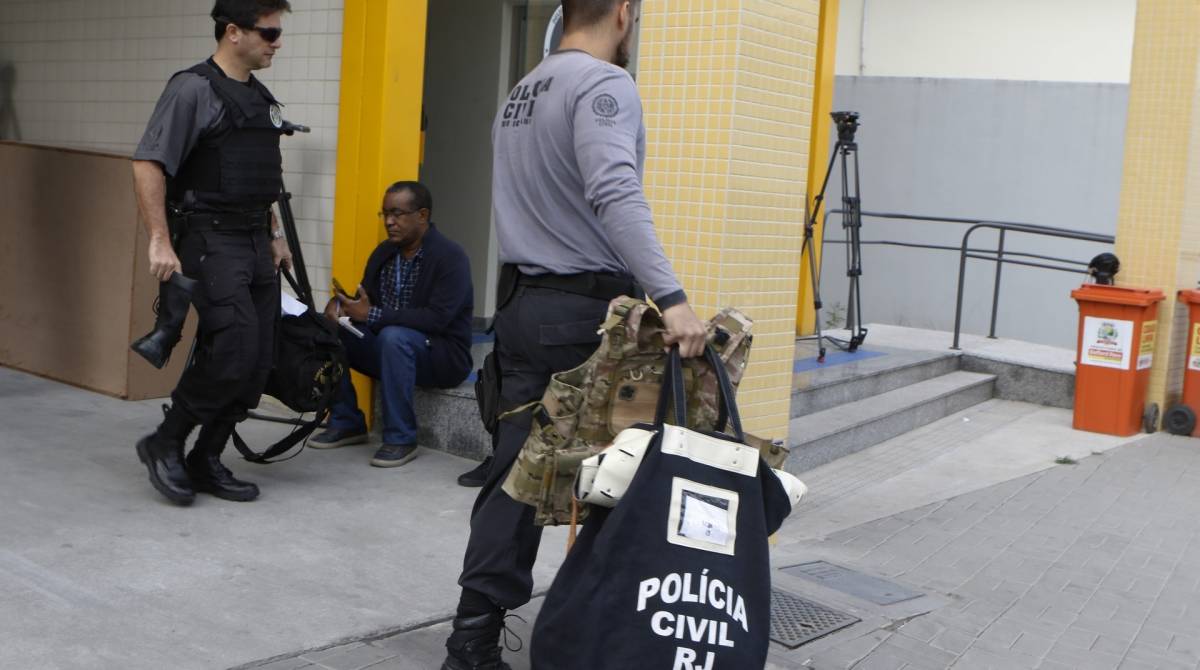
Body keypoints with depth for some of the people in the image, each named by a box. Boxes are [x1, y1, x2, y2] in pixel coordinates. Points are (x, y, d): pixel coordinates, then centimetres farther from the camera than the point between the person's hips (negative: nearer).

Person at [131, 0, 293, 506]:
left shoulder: (261, 97, 16)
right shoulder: (194, 89, -9)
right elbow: (148, 164, -15)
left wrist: (274, 235, 20)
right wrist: (160, 242, -19)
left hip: (256, 243, 8)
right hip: (211, 240, -8)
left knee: (257, 364, 4)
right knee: (233, 351, -17)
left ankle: (205, 463, 16)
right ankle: (165, 444, 2)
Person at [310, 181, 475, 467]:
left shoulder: (451, 257, -16)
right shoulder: (384, 251, 7)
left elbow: (437, 318, -26)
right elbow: (366, 302, 11)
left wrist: (372, 315, -30)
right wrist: (340, 303, -14)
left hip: (443, 356, -7)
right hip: (388, 346, 7)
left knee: (393, 337, -36)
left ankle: (401, 438, -24)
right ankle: (346, 423, 2)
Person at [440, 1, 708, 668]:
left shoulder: (521, 93, 18)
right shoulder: (605, 85, -11)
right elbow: (615, 195, -27)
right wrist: (672, 298, -34)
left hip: (520, 304, 8)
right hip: (586, 312, -8)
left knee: (517, 472, 8)